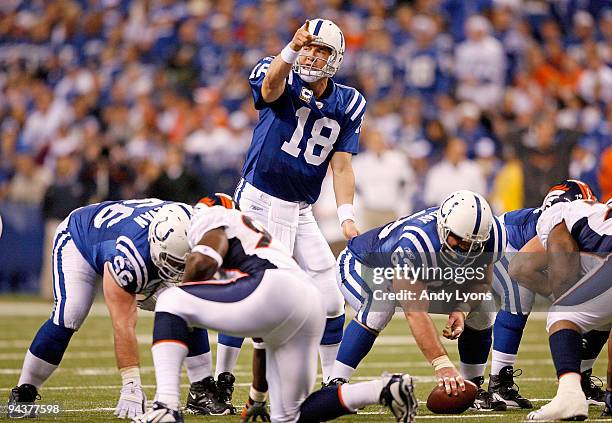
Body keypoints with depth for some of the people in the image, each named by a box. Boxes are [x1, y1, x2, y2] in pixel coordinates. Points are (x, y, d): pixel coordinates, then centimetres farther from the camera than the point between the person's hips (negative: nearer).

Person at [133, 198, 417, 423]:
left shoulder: (211, 218, 19)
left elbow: (203, 262, -5)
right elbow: (265, 340, 41)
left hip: (274, 290, -8)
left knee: (170, 302, 3)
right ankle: (383, 389, 2)